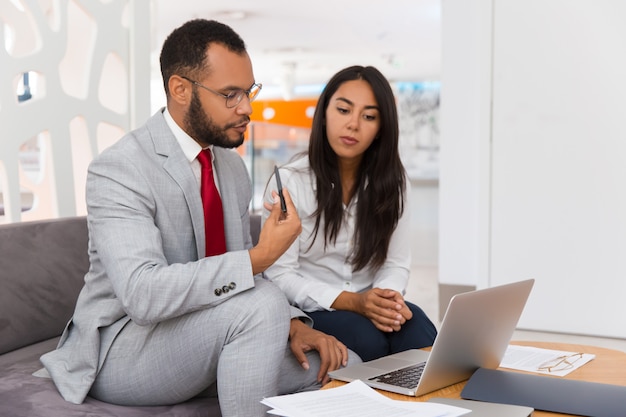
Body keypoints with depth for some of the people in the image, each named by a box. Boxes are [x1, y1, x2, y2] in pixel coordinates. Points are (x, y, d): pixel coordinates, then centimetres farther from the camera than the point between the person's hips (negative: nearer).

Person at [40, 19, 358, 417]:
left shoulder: (232, 165, 7)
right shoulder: (118, 171, -19)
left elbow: (240, 275, 11)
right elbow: (143, 294, -31)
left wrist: (290, 324, -9)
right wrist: (259, 257, -34)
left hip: (203, 333, 7)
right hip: (120, 353, -7)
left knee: (339, 366, -9)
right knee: (260, 304, -31)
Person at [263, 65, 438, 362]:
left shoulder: (391, 182, 3)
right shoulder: (288, 182, -10)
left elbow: (397, 263, 2)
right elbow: (280, 275, -13)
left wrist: (389, 297, -23)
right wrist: (351, 302, -25)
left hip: (370, 306, 3)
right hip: (308, 311, -3)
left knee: (420, 334, -27)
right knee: (367, 338, -32)